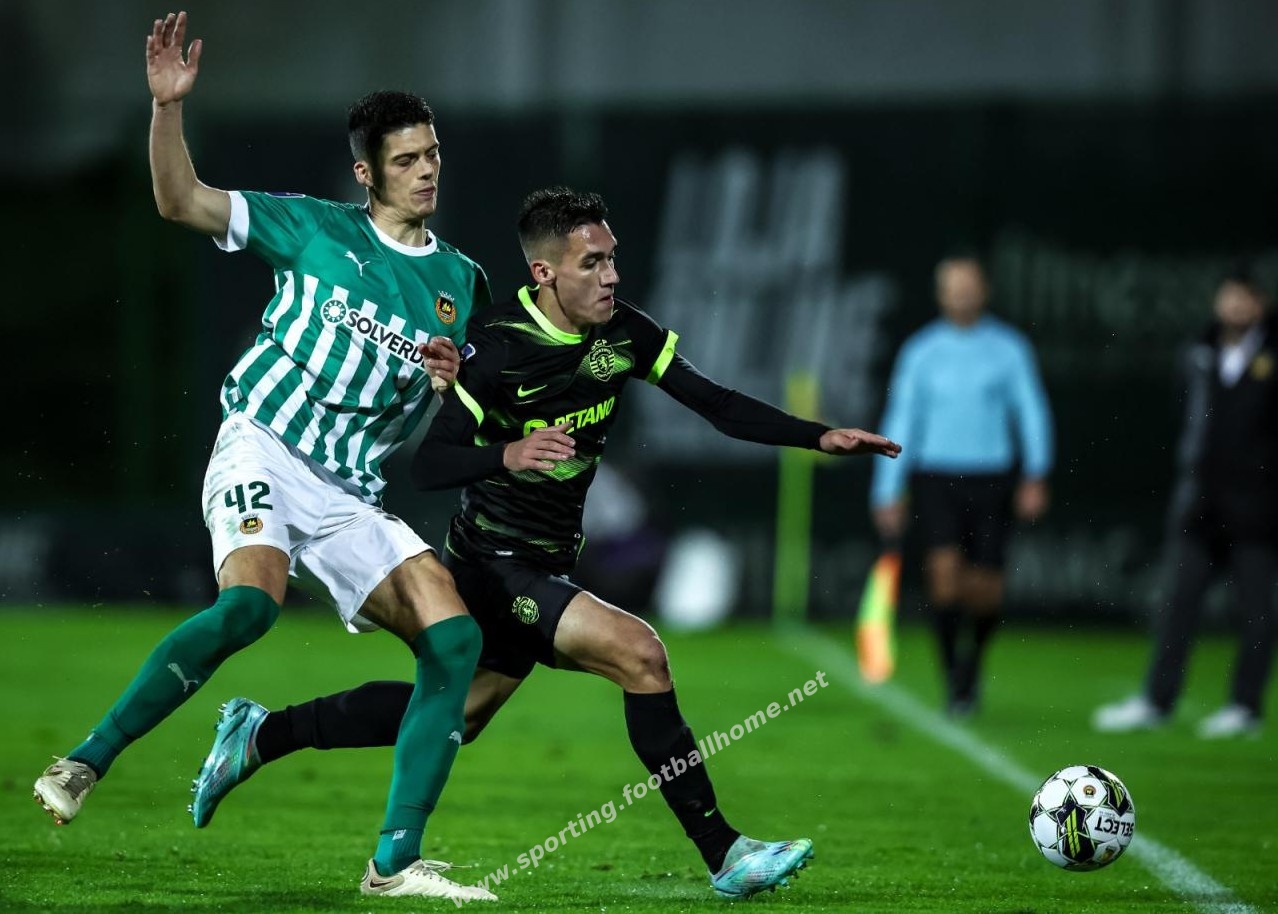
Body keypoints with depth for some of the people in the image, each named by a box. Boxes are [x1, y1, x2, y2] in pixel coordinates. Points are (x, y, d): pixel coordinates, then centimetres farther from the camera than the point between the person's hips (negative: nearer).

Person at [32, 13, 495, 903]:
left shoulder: (459, 280, 15)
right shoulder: (313, 228, 5)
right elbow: (181, 200, 1)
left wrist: (452, 378, -1)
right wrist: (168, 107, -14)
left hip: (351, 495, 5)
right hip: (263, 451, -5)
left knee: (455, 638, -13)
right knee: (250, 602, -33)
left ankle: (396, 861, -9)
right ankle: (86, 763, -22)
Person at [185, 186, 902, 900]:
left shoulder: (623, 332, -3)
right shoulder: (498, 350, -22)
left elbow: (716, 403, 1)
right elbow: (427, 465, -23)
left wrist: (821, 437, -8)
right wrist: (507, 456, -41)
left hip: (546, 567, 8)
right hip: (494, 566, -8)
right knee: (639, 652, -22)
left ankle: (265, 735, 36)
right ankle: (722, 853, -17)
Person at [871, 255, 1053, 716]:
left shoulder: (1009, 349, 2)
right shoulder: (920, 352, 4)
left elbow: (1032, 413, 2)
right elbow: (900, 422, 7)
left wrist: (1036, 477, -10)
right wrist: (888, 493, 5)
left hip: (991, 482, 0)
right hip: (935, 480, 0)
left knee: (985, 592, -2)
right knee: (944, 569, -19)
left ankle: (972, 657, 29)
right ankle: (954, 680, -9)